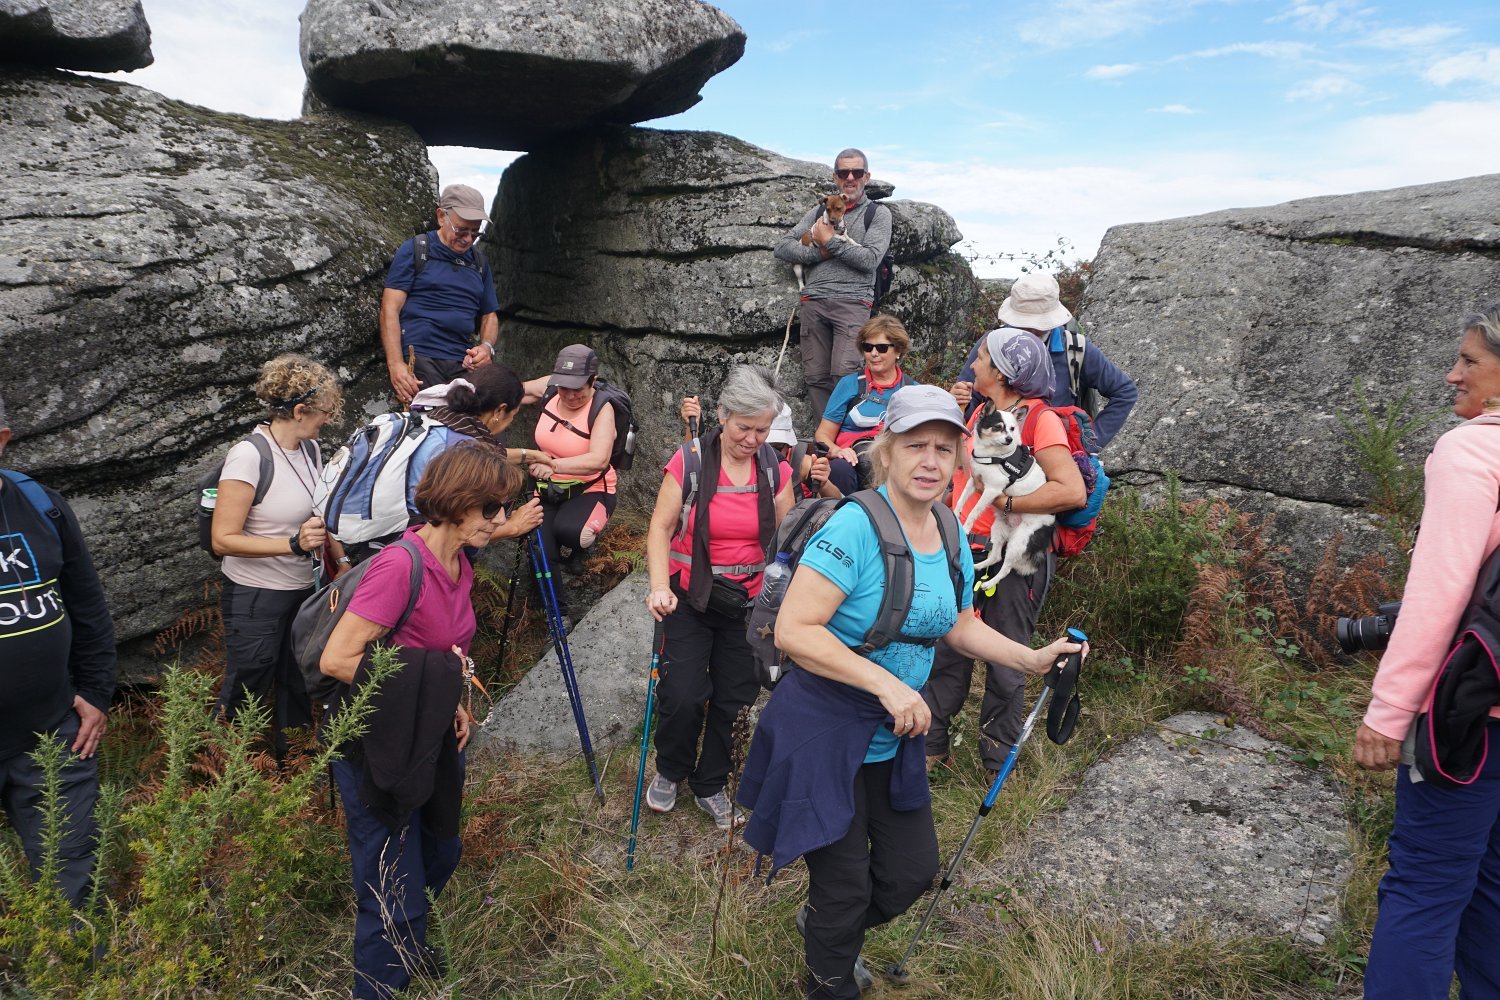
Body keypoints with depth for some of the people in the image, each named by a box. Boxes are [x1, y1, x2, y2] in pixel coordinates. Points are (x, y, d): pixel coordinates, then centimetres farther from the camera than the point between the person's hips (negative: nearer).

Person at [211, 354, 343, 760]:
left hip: (302, 590, 7)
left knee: (298, 689, 19)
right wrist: (294, 544, -31)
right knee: (243, 698, 5)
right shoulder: (248, 456, -20)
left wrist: (341, 560, 5)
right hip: (254, 598, -7)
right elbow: (223, 539, -22)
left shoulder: (310, 449, 2)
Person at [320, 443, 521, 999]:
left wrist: (451, 701, 4)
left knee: (439, 857, 26)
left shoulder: (458, 567, 2)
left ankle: (407, 949, 52)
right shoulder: (401, 564, -27)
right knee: (395, 889, 4)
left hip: (430, 740, 9)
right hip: (378, 747, -9)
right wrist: (421, 678, -21)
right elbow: (336, 660, -27)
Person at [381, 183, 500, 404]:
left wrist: (487, 346, 0)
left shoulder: (479, 262, 19)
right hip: (418, 360, -4)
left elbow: (489, 315, 24)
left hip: (463, 364, 4)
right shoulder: (414, 251, 5)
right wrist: (396, 365, -14)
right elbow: (390, 310, -2)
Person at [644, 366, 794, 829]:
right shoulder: (690, 460, -10)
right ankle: (670, 772, 24)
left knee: (735, 698, 9)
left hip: (748, 601, 3)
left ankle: (710, 785, 32)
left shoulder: (776, 471, -1)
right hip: (691, 597, -3)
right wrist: (660, 586, -23)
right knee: (683, 696, -7)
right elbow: (661, 527, -9)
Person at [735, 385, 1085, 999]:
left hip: (893, 738, 7)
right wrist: (886, 682, -31)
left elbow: (959, 627, 14)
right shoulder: (855, 525, -23)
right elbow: (793, 631, -29)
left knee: (913, 872, 19)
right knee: (845, 890, 9)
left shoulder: (950, 534, 1)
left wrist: (1032, 658, 4)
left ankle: (825, 927, 49)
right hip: (824, 735, -7)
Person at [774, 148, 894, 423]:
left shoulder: (878, 213, 10)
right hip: (814, 300, 4)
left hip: (852, 300, -4)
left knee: (844, 375, -19)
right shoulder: (819, 212, 20)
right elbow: (782, 247, 12)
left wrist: (830, 241, -3)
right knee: (815, 378, -1)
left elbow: (870, 259, -5)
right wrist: (819, 252, -3)